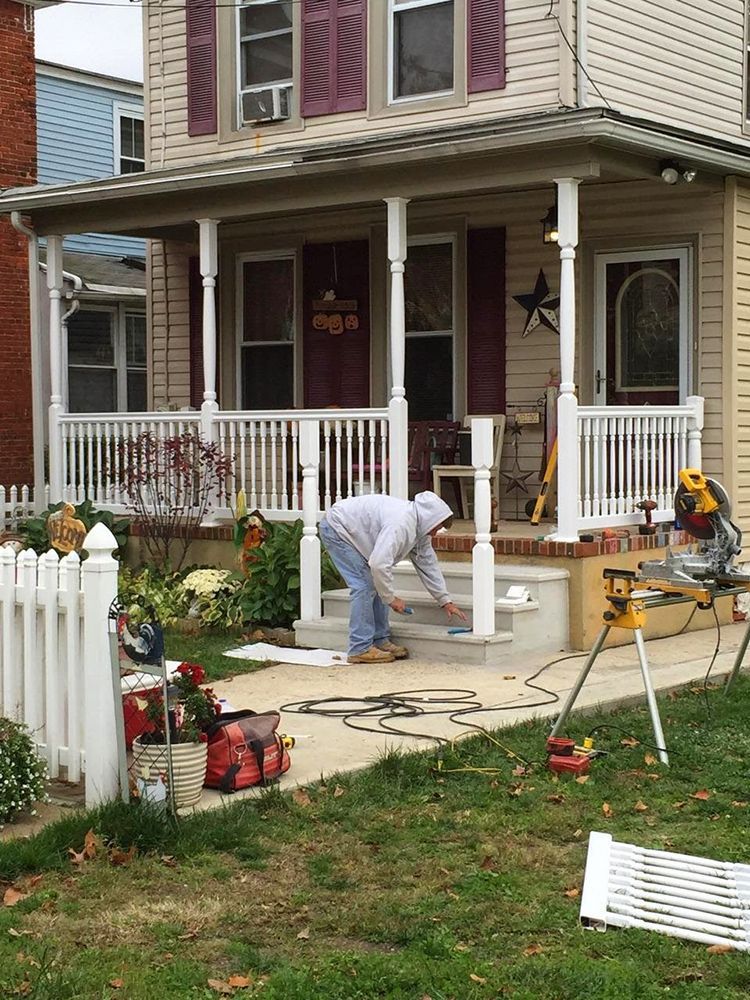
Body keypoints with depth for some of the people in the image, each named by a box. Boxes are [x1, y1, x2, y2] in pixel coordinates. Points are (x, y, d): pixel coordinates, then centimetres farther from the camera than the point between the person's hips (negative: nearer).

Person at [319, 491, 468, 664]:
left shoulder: (419, 528, 0)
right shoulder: (400, 524, -32)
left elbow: (428, 565, 8)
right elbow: (379, 564, -37)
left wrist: (445, 601, 7)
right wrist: (391, 598, -24)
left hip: (350, 530, 10)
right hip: (336, 528, -10)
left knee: (379, 584, 7)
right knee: (365, 586, -15)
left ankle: (380, 640, 12)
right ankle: (360, 649, -14)